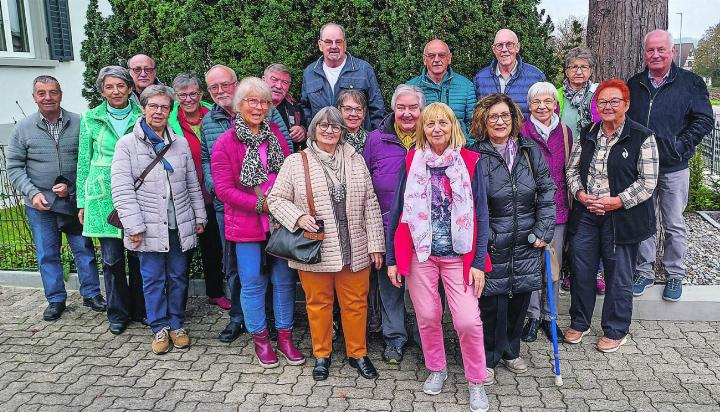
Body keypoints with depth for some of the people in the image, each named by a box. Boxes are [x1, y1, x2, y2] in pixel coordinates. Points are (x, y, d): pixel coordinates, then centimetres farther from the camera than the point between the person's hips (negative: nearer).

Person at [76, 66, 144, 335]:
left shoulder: (142, 116, 4)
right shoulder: (91, 119, 5)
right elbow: (84, 162, 9)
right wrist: (82, 202, 7)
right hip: (104, 197, 0)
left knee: (138, 255, 5)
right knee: (112, 258, 3)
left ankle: (140, 310, 21)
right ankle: (118, 313, 19)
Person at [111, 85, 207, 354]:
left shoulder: (180, 143, 9)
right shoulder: (127, 144, -2)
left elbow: (193, 184, 13)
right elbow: (122, 189, -8)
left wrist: (199, 217, 10)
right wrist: (134, 226, -13)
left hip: (180, 225, 3)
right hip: (149, 227, -3)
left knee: (178, 276, 10)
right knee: (153, 279, 6)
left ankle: (177, 325, 25)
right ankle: (160, 328, 21)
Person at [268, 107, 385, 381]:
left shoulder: (356, 160, 6)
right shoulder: (295, 162, 0)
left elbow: (370, 205, 6)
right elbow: (276, 199, 2)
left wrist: (375, 244, 2)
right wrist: (298, 217, -16)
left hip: (355, 251, 2)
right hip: (314, 252, -2)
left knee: (356, 303, 11)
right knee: (318, 303, 11)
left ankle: (357, 353, 31)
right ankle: (321, 355, 31)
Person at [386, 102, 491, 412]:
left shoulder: (470, 162, -2)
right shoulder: (412, 161, 1)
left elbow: (481, 215, -1)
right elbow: (397, 211, 4)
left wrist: (479, 262, -5)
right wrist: (392, 258, 3)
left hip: (458, 255, -1)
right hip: (420, 253, 1)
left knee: (468, 321, -5)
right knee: (427, 317, 9)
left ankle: (476, 382, 17)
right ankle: (436, 369, 34)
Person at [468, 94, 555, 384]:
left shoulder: (531, 151, 5)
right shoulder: (475, 156, -8)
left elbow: (547, 194, 7)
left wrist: (543, 232, 0)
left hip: (525, 244, 4)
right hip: (491, 246, -4)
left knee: (520, 300, 13)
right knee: (492, 303, -1)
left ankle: (510, 351, 36)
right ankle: (487, 359, 20)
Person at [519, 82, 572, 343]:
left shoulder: (565, 132, 7)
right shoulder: (520, 132, -4)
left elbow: (569, 171, 13)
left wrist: (570, 205, 10)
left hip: (557, 208, 3)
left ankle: (548, 316, 23)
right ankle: (533, 316, 18)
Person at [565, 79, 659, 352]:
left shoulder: (642, 137, -7)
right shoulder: (587, 134, 8)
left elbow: (648, 182, -9)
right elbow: (572, 169, 11)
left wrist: (616, 201, -18)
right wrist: (580, 194, -7)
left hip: (621, 216, -4)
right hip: (585, 215, 4)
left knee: (619, 276, 7)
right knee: (581, 271, 12)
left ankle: (616, 331, 24)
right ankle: (579, 323, 30)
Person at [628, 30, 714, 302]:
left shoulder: (690, 82, 1)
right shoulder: (634, 84, 10)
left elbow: (704, 119, -2)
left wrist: (681, 145, -12)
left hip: (674, 168, -2)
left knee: (674, 225, 6)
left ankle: (675, 275, 20)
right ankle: (644, 272, 20)